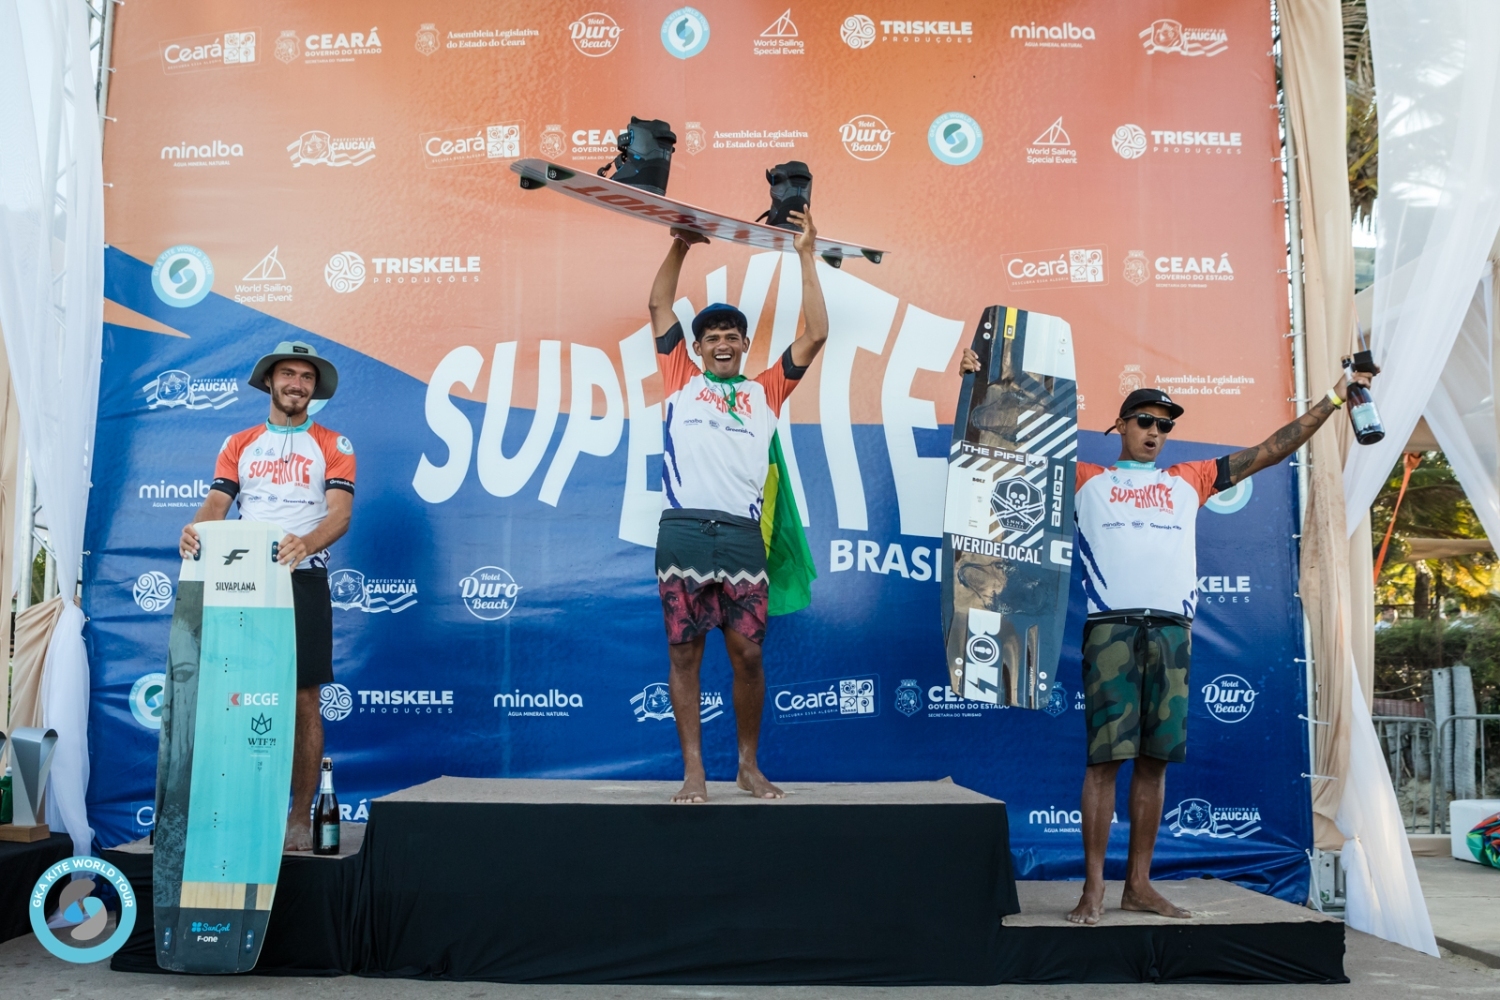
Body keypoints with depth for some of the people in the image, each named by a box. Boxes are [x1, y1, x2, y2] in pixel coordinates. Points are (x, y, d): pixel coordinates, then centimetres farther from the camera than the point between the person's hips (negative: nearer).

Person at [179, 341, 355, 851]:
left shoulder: (333, 445, 5)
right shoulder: (238, 444, 14)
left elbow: (340, 512, -8)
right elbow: (216, 503, 3)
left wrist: (306, 542, -30)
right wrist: (196, 530, -22)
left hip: (303, 580, -2)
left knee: (304, 699, -2)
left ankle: (300, 816, 5)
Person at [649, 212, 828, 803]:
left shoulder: (765, 391, 20)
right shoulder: (682, 382, 19)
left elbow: (815, 335, 15)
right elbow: (659, 307, 20)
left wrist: (805, 255, 15)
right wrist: (681, 244, 20)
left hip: (741, 534, 1)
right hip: (683, 532, 0)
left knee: (748, 653, 1)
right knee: (684, 653, 1)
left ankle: (749, 766, 16)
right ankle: (693, 771, 8)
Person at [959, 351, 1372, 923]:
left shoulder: (1189, 480, 23)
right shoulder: (1086, 479, 16)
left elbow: (1269, 452, 25)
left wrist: (1332, 402, 25)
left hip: (1172, 629, 3)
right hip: (1111, 627, -3)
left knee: (1154, 758, 3)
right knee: (1105, 757, -7)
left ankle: (1139, 885, 9)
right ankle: (1093, 890, -4)